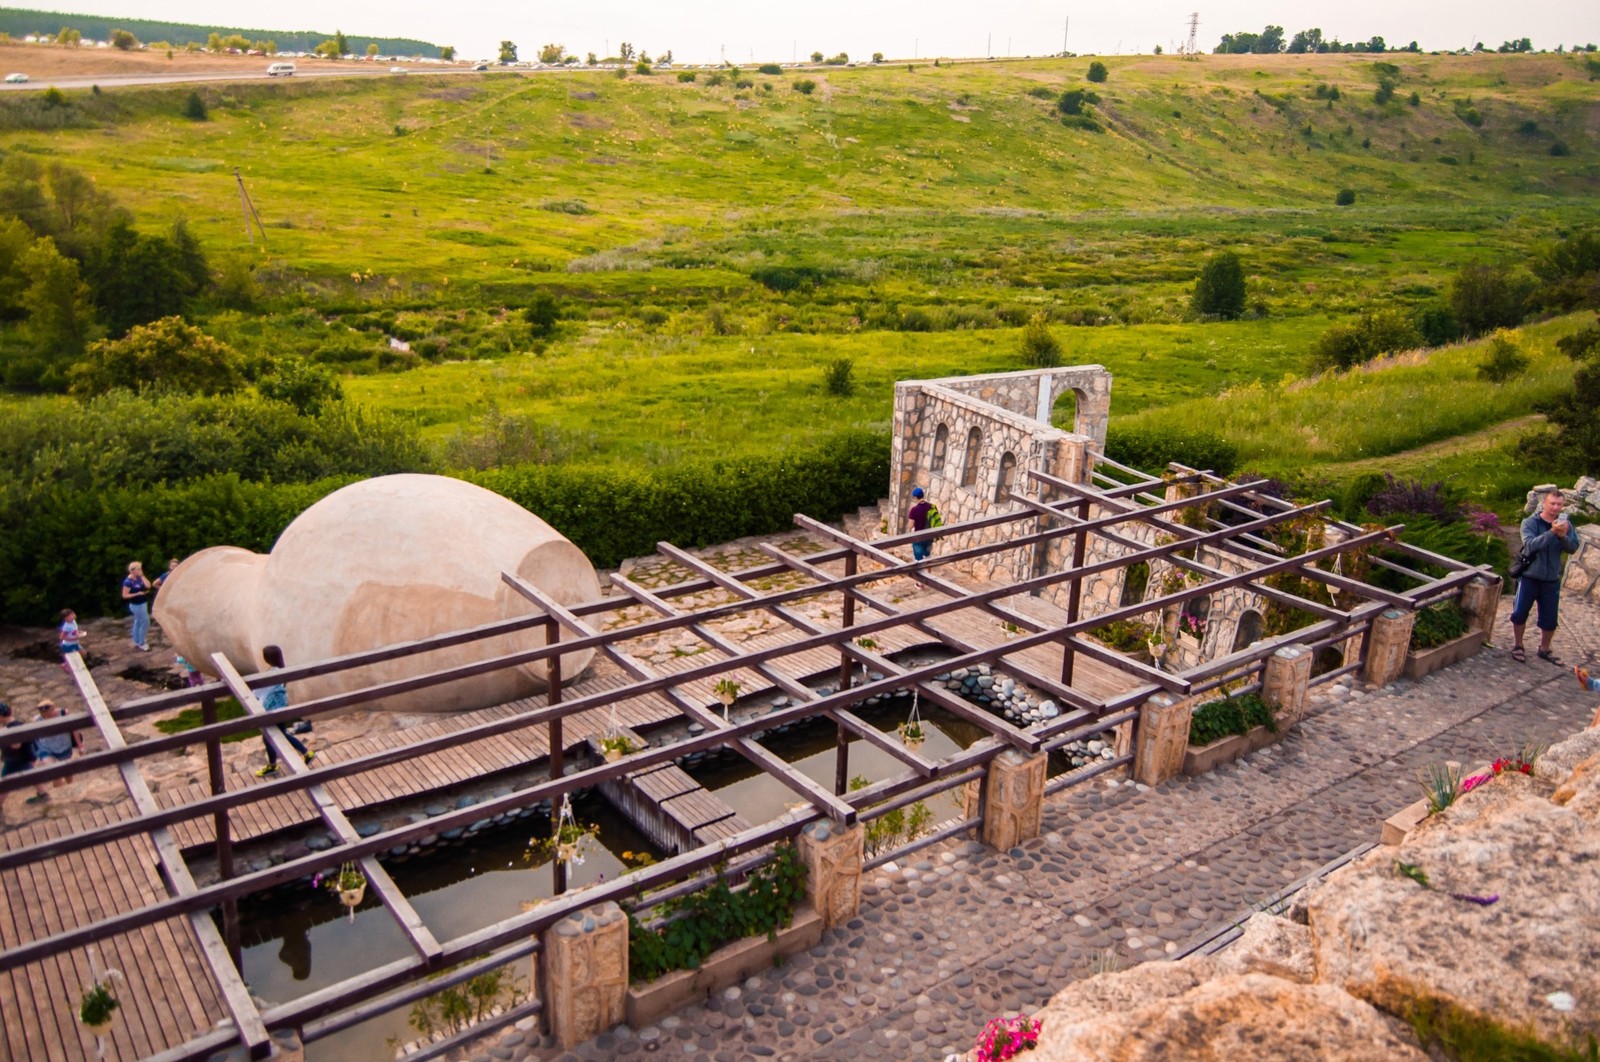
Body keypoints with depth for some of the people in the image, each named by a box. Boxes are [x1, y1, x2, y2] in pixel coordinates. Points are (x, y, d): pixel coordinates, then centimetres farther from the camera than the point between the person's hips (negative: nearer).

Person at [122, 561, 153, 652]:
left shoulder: (139, 578, 2)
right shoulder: (128, 581, -20)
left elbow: (148, 586, -7)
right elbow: (124, 595, -19)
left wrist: (142, 576, -9)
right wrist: (137, 594, -21)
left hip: (143, 603, 8)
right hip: (136, 605, -8)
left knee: (138, 623, 17)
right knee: (145, 623, -4)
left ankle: (137, 643, 28)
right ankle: (142, 644, 6)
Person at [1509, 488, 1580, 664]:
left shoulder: (1565, 524, 0)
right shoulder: (1530, 523, -10)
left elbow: (1573, 548, -8)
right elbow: (1530, 544, -25)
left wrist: (1563, 536, -28)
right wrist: (1551, 532, -36)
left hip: (1552, 580, 3)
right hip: (1530, 577, -3)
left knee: (1549, 618, 10)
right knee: (1520, 613, 4)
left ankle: (1544, 649, 29)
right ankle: (1517, 646, 23)